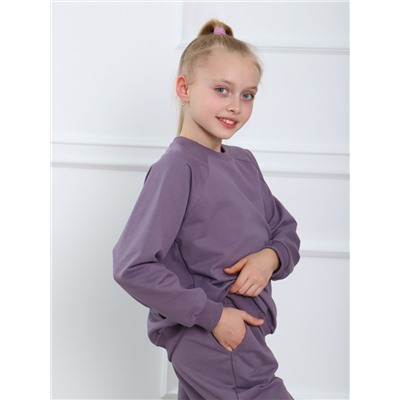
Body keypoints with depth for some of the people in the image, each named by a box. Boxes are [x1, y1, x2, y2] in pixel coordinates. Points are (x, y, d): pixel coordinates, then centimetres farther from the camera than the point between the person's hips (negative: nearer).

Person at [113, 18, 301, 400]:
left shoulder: (244, 162, 8)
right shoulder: (176, 168, -15)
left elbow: (286, 229, 14)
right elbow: (133, 266, -21)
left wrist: (271, 257, -9)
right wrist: (213, 315, -19)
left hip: (248, 327, 7)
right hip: (211, 342, -7)